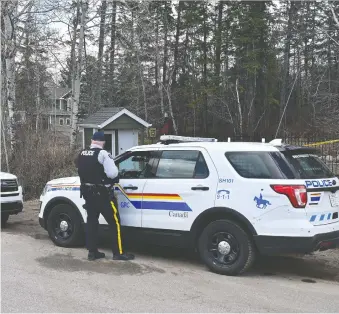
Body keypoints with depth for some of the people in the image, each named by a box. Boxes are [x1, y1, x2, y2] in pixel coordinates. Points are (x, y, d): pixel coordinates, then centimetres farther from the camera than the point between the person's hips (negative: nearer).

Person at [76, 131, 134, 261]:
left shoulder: (81, 154, 8)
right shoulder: (102, 154, -15)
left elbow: (82, 171, 15)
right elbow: (112, 173, -22)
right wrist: (116, 178, -1)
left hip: (87, 192, 7)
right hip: (102, 193, -7)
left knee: (91, 220, 14)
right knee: (114, 222, 1)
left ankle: (92, 252, 16)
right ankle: (118, 252, 3)